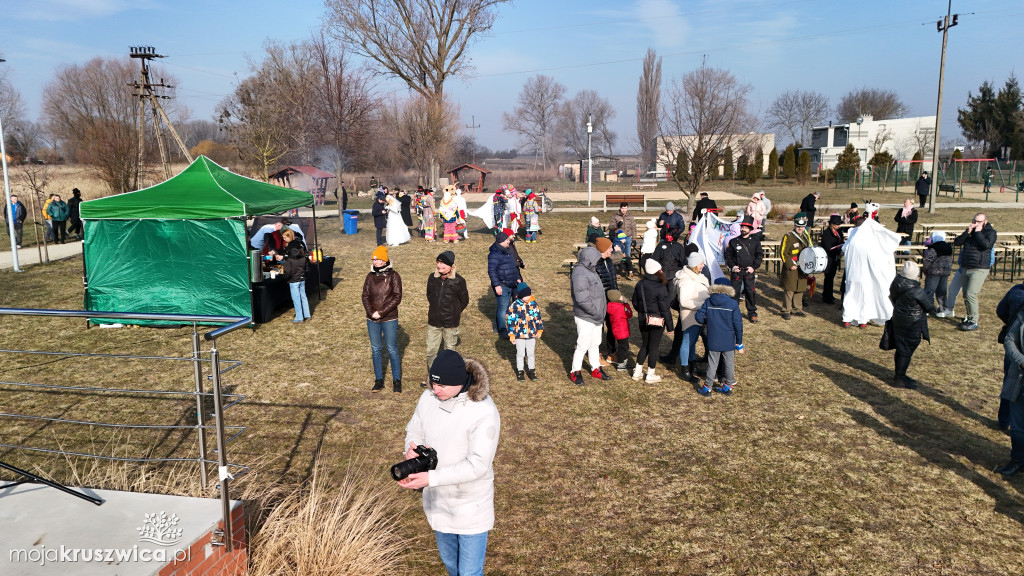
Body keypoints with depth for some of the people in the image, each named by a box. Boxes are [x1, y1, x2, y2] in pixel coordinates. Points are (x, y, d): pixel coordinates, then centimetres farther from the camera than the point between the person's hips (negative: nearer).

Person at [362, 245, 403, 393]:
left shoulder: (393, 276, -6)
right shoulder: (370, 276, 6)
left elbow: (397, 298, -10)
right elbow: (365, 296, 6)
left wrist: (381, 312, -15)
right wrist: (371, 313, -10)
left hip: (389, 319, -4)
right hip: (372, 320, 4)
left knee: (392, 350, 2)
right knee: (376, 350, 11)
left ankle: (397, 381, 13)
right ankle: (379, 380, 22)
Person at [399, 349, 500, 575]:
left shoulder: (484, 412, -28)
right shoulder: (428, 398, -10)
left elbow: (477, 465, -29)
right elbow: (414, 431, 7)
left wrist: (431, 478, -34)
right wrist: (411, 449, -17)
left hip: (471, 507, -6)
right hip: (438, 499, 6)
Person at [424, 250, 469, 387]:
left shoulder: (458, 281, -13)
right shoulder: (432, 277, -2)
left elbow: (464, 301, 2)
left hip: (451, 323, -3)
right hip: (433, 321, 3)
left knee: (450, 350, 12)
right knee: (431, 351, 9)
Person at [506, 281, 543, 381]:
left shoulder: (533, 304, -2)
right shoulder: (515, 305, -11)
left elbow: (538, 317, 8)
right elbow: (510, 320, -7)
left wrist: (539, 330, 10)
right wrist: (511, 334, -7)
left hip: (531, 334, 2)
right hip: (519, 335, -2)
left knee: (531, 353, 13)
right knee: (520, 354, 10)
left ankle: (532, 370, 27)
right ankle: (520, 371, 24)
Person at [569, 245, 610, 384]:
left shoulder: (590, 271, 11)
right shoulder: (580, 274, -23)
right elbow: (582, 298, -30)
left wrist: (600, 313, 15)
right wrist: (596, 312, -23)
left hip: (596, 317, 10)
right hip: (585, 318, -10)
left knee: (595, 344, 20)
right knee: (583, 346, -1)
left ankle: (596, 369, 33)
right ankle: (575, 372, 13)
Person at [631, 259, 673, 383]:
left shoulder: (640, 284, 0)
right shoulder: (661, 288, -19)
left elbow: (635, 302, 10)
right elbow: (665, 309, -16)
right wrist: (670, 325, -7)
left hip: (643, 320, 6)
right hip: (657, 321, -6)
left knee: (644, 345, 19)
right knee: (653, 347, 6)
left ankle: (637, 372, 23)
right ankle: (650, 375, 16)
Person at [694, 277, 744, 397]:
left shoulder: (708, 302, -6)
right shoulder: (733, 304, -10)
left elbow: (698, 317, -7)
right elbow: (738, 324, -7)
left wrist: (706, 322, 16)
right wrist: (739, 343, 1)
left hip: (713, 342, 1)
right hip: (729, 342, -1)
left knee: (712, 365, 10)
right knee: (729, 364, 15)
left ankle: (707, 388, 15)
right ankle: (728, 386, 25)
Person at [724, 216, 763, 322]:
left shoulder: (755, 241, 5)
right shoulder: (733, 241, 6)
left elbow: (760, 255, 6)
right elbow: (728, 254, 10)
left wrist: (753, 267, -4)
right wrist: (732, 266, -3)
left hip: (749, 271, 0)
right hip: (736, 271, 0)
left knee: (750, 292, 2)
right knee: (734, 292, 2)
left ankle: (752, 313, 14)